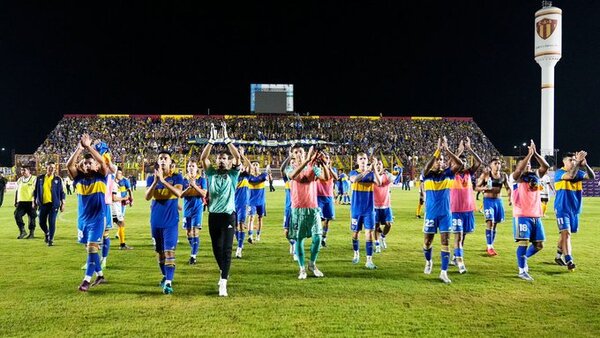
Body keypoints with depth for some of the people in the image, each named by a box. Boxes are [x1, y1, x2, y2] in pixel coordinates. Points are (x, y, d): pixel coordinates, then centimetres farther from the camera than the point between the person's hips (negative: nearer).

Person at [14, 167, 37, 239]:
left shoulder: (34, 179, -2)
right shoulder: (19, 180, 14)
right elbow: (17, 191, 20)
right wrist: (16, 202, 16)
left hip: (31, 202, -4)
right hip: (21, 202, 4)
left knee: (31, 218, 2)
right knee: (17, 215, -11)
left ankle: (31, 234, 15)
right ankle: (22, 231, 1)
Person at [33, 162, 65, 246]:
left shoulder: (58, 179, 2)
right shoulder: (40, 178, 7)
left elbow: (61, 192, 4)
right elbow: (36, 191, 14)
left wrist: (63, 203, 0)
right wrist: (34, 201, 12)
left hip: (53, 204, -2)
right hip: (43, 203, 2)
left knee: (52, 222, -5)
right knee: (42, 222, 6)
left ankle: (51, 239, 7)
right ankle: (46, 233, 35)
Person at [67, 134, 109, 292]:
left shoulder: (101, 177, -4)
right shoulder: (79, 177, 3)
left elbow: (102, 162, -21)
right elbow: (69, 165, -13)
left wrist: (89, 146, -27)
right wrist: (80, 148, -22)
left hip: (97, 219, -5)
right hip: (83, 219, 5)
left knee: (92, 248, -10)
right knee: (90, 249, 13)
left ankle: (87, 280, -9)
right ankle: (100, 275, 26)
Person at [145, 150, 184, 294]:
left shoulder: (176, 177, -3)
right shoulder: (151, 178, 4)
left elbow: (178, 193, -20)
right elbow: (147, 197, -9)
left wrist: (163, 180, -28)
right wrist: (155, 181, -23)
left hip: (171, 220, -3)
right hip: (156, 220, 4)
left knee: (169, 251, -11)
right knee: (159, 250, 14)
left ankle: (168, 282, -16)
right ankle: (164, 276, 32)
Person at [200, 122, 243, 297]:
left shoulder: (233, 174, 1)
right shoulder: (211, 173, 7)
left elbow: (238, 157, -14)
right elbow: (202, 158, -7)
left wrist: (227, 139, -17)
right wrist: (212, 140, -16)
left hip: (228, 215, -3)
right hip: (213, 215, 3)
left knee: (226, 248, -8)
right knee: (216, 248, 12)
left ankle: (223, 283, -11)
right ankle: (223, 272, 37)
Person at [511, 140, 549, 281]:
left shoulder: (535, 175, 14)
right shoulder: (517, 177, -2)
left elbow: (546, 166, 0)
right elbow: (519, 169, -23)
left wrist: (535, 153, -9)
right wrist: (529, 154, -20)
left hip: (536, 216, 6)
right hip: (522, 216, -6)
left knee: (539, 244, 9)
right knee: (523, 242, -7)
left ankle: (523, 259, 33)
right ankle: (522, 271, 2)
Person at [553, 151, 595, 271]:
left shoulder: (578, 173, 6)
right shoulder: (559, 173, -11)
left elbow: (592, 177, -11)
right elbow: (570, 176, -31)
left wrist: (585, 165, -25)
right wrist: (578, 162, -33)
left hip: (575, 209, 6)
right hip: (562, 208, -6)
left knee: (565, 233, 16)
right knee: (566, 233, -14)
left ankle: (559, 256, 31)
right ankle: (569, 261, -16)